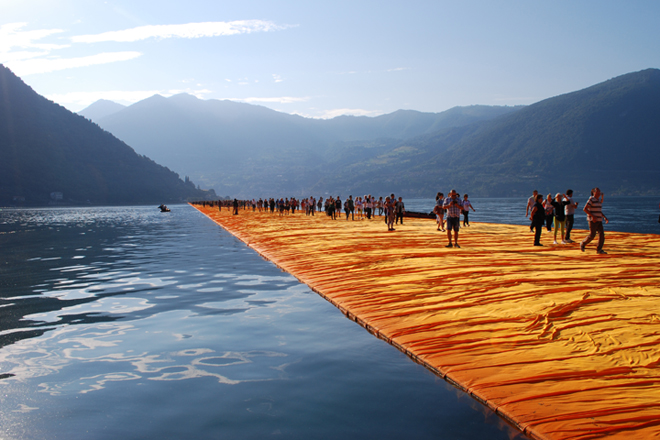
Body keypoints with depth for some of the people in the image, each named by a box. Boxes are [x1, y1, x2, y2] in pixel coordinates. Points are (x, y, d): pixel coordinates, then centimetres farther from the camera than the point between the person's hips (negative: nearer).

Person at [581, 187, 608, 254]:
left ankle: (599, 250, -1)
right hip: (592, 220, -8)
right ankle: (583, 244, 15)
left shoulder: (599, 200, 15)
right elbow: (584, 209, -16)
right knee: (592, 235, -9)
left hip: (599, 220, 8)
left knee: (601, 234, -3)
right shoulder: (591, 200, -10)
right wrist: (593, 216, -22)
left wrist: (605, 217, 10)